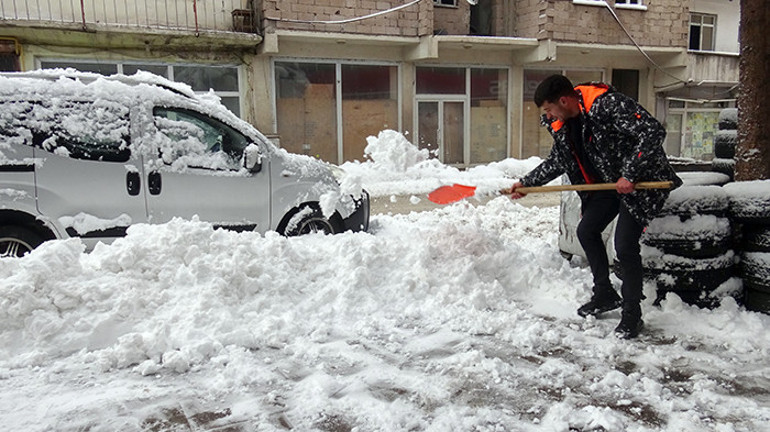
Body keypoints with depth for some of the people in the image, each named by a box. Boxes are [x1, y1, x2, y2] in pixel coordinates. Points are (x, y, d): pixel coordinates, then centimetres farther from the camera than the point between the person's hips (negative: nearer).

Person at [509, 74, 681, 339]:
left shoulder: (609, 104, -27)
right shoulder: (562, 123, 0)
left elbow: (653, 132, -30)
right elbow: (558, 161, 15)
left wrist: (629, 175, -31)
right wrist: (527, 183, 11)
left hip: (641, 180, -9)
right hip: (610, 182, 9)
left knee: (625, 245, -14)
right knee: (586, 231, 10)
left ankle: (632, 315, 3)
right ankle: (605, 295, 25)